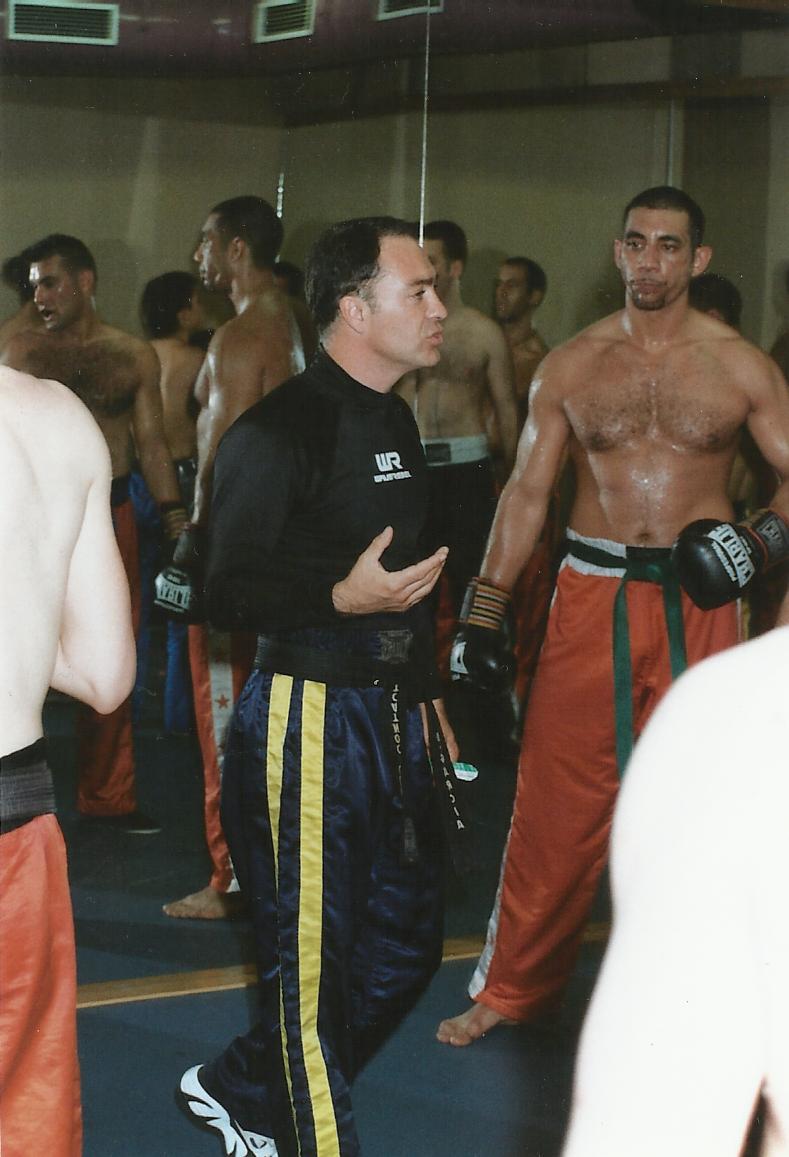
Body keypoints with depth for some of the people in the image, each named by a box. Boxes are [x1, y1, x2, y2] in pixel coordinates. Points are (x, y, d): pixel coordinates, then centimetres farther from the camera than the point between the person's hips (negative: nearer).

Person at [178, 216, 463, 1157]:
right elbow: (229, 593, -15)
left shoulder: (395, 421, 15)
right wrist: (342, 598, -26)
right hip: (309, 720, -9)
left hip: (395, 716, 9)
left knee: (406, 945, 14)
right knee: (314, 957, 0)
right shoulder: (277, 433, -13)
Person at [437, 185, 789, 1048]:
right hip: (592, 593, 0)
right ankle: (512, 987, 17)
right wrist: (483, 612, 3)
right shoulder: (571, 366, 5)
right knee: (555, 798, 2)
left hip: (698, 602, 0)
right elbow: (526, 491, 7)